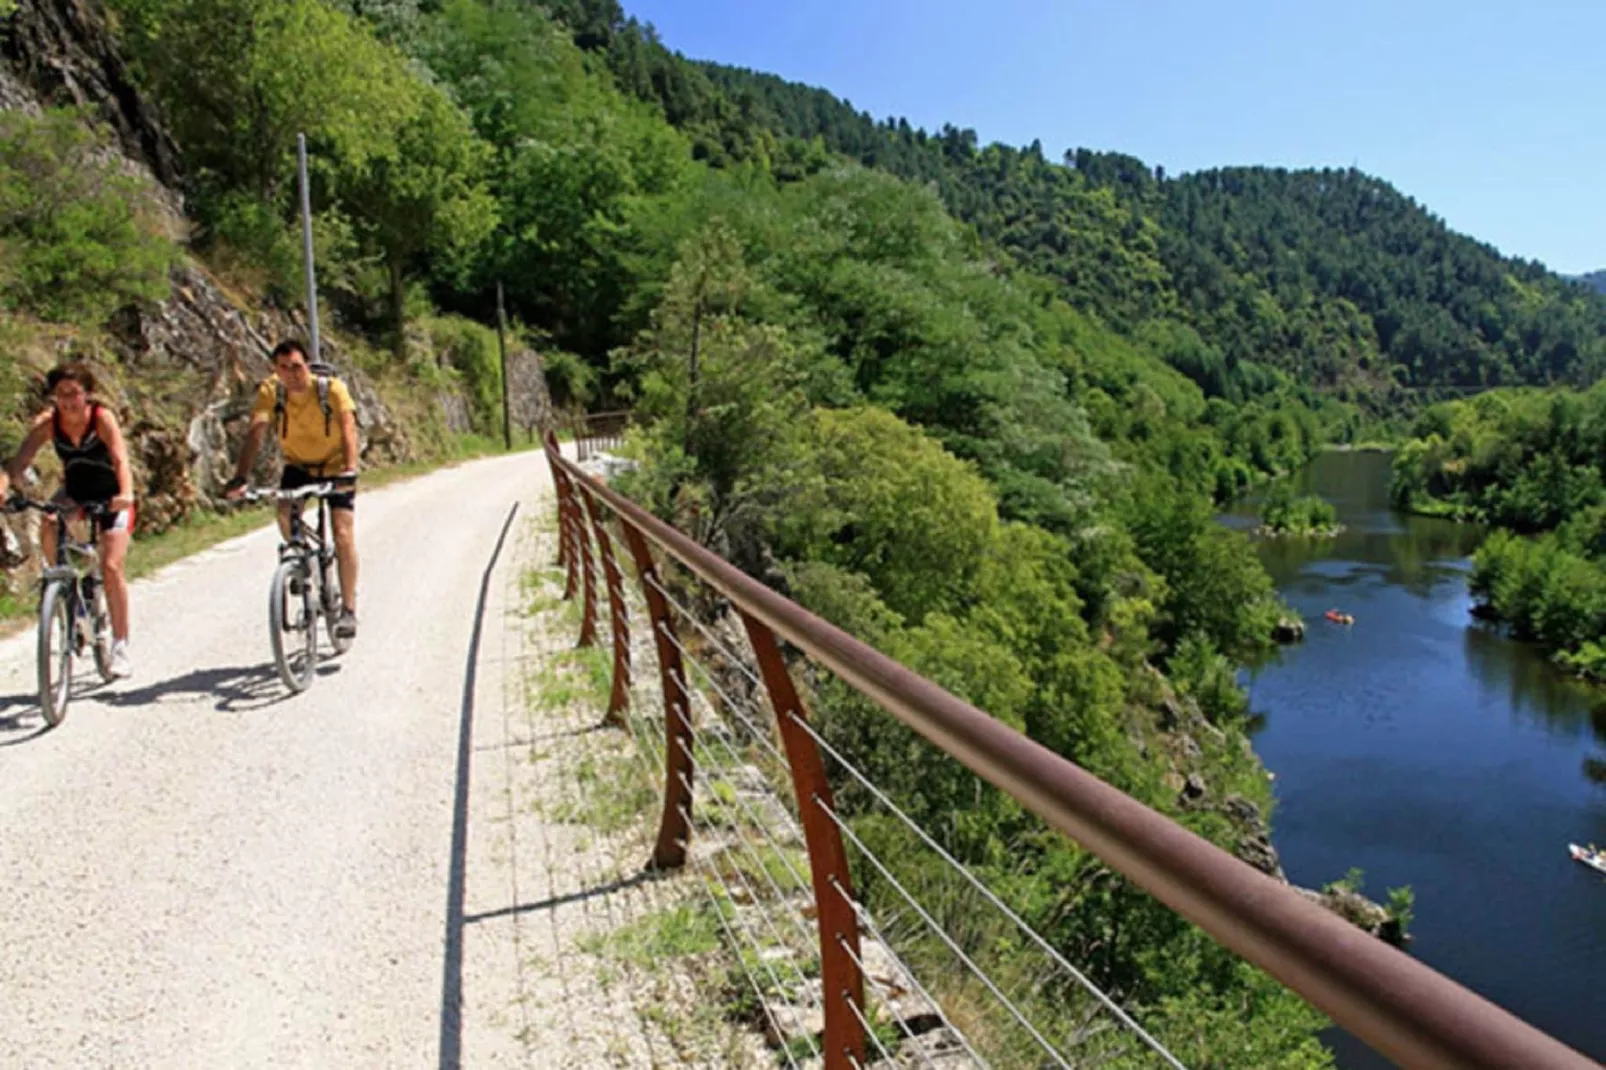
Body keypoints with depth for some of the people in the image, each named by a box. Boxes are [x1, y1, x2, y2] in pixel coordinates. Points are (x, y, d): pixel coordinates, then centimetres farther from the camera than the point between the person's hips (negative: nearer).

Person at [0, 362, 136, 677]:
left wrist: (126, 494, -53)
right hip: (75, 492, 3)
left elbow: (121, 460, -35)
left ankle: (121, 647, -5)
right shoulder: (47, 422, -15)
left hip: (111, 497, -3)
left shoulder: (102, 417, -23)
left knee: (111, 566, -15)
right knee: (48, 530, -29)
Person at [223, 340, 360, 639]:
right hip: (298, 465, 3)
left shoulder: (332, 388, -24)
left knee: (343, 533, -13)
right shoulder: (270, 390, -19)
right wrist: (240, 478, -43)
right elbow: (256, 431, -29)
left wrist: (350, 468, -53)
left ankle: (349, 610, -4)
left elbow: (348, 427, -36)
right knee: (286, 516, -22)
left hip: (335, 466, -2)